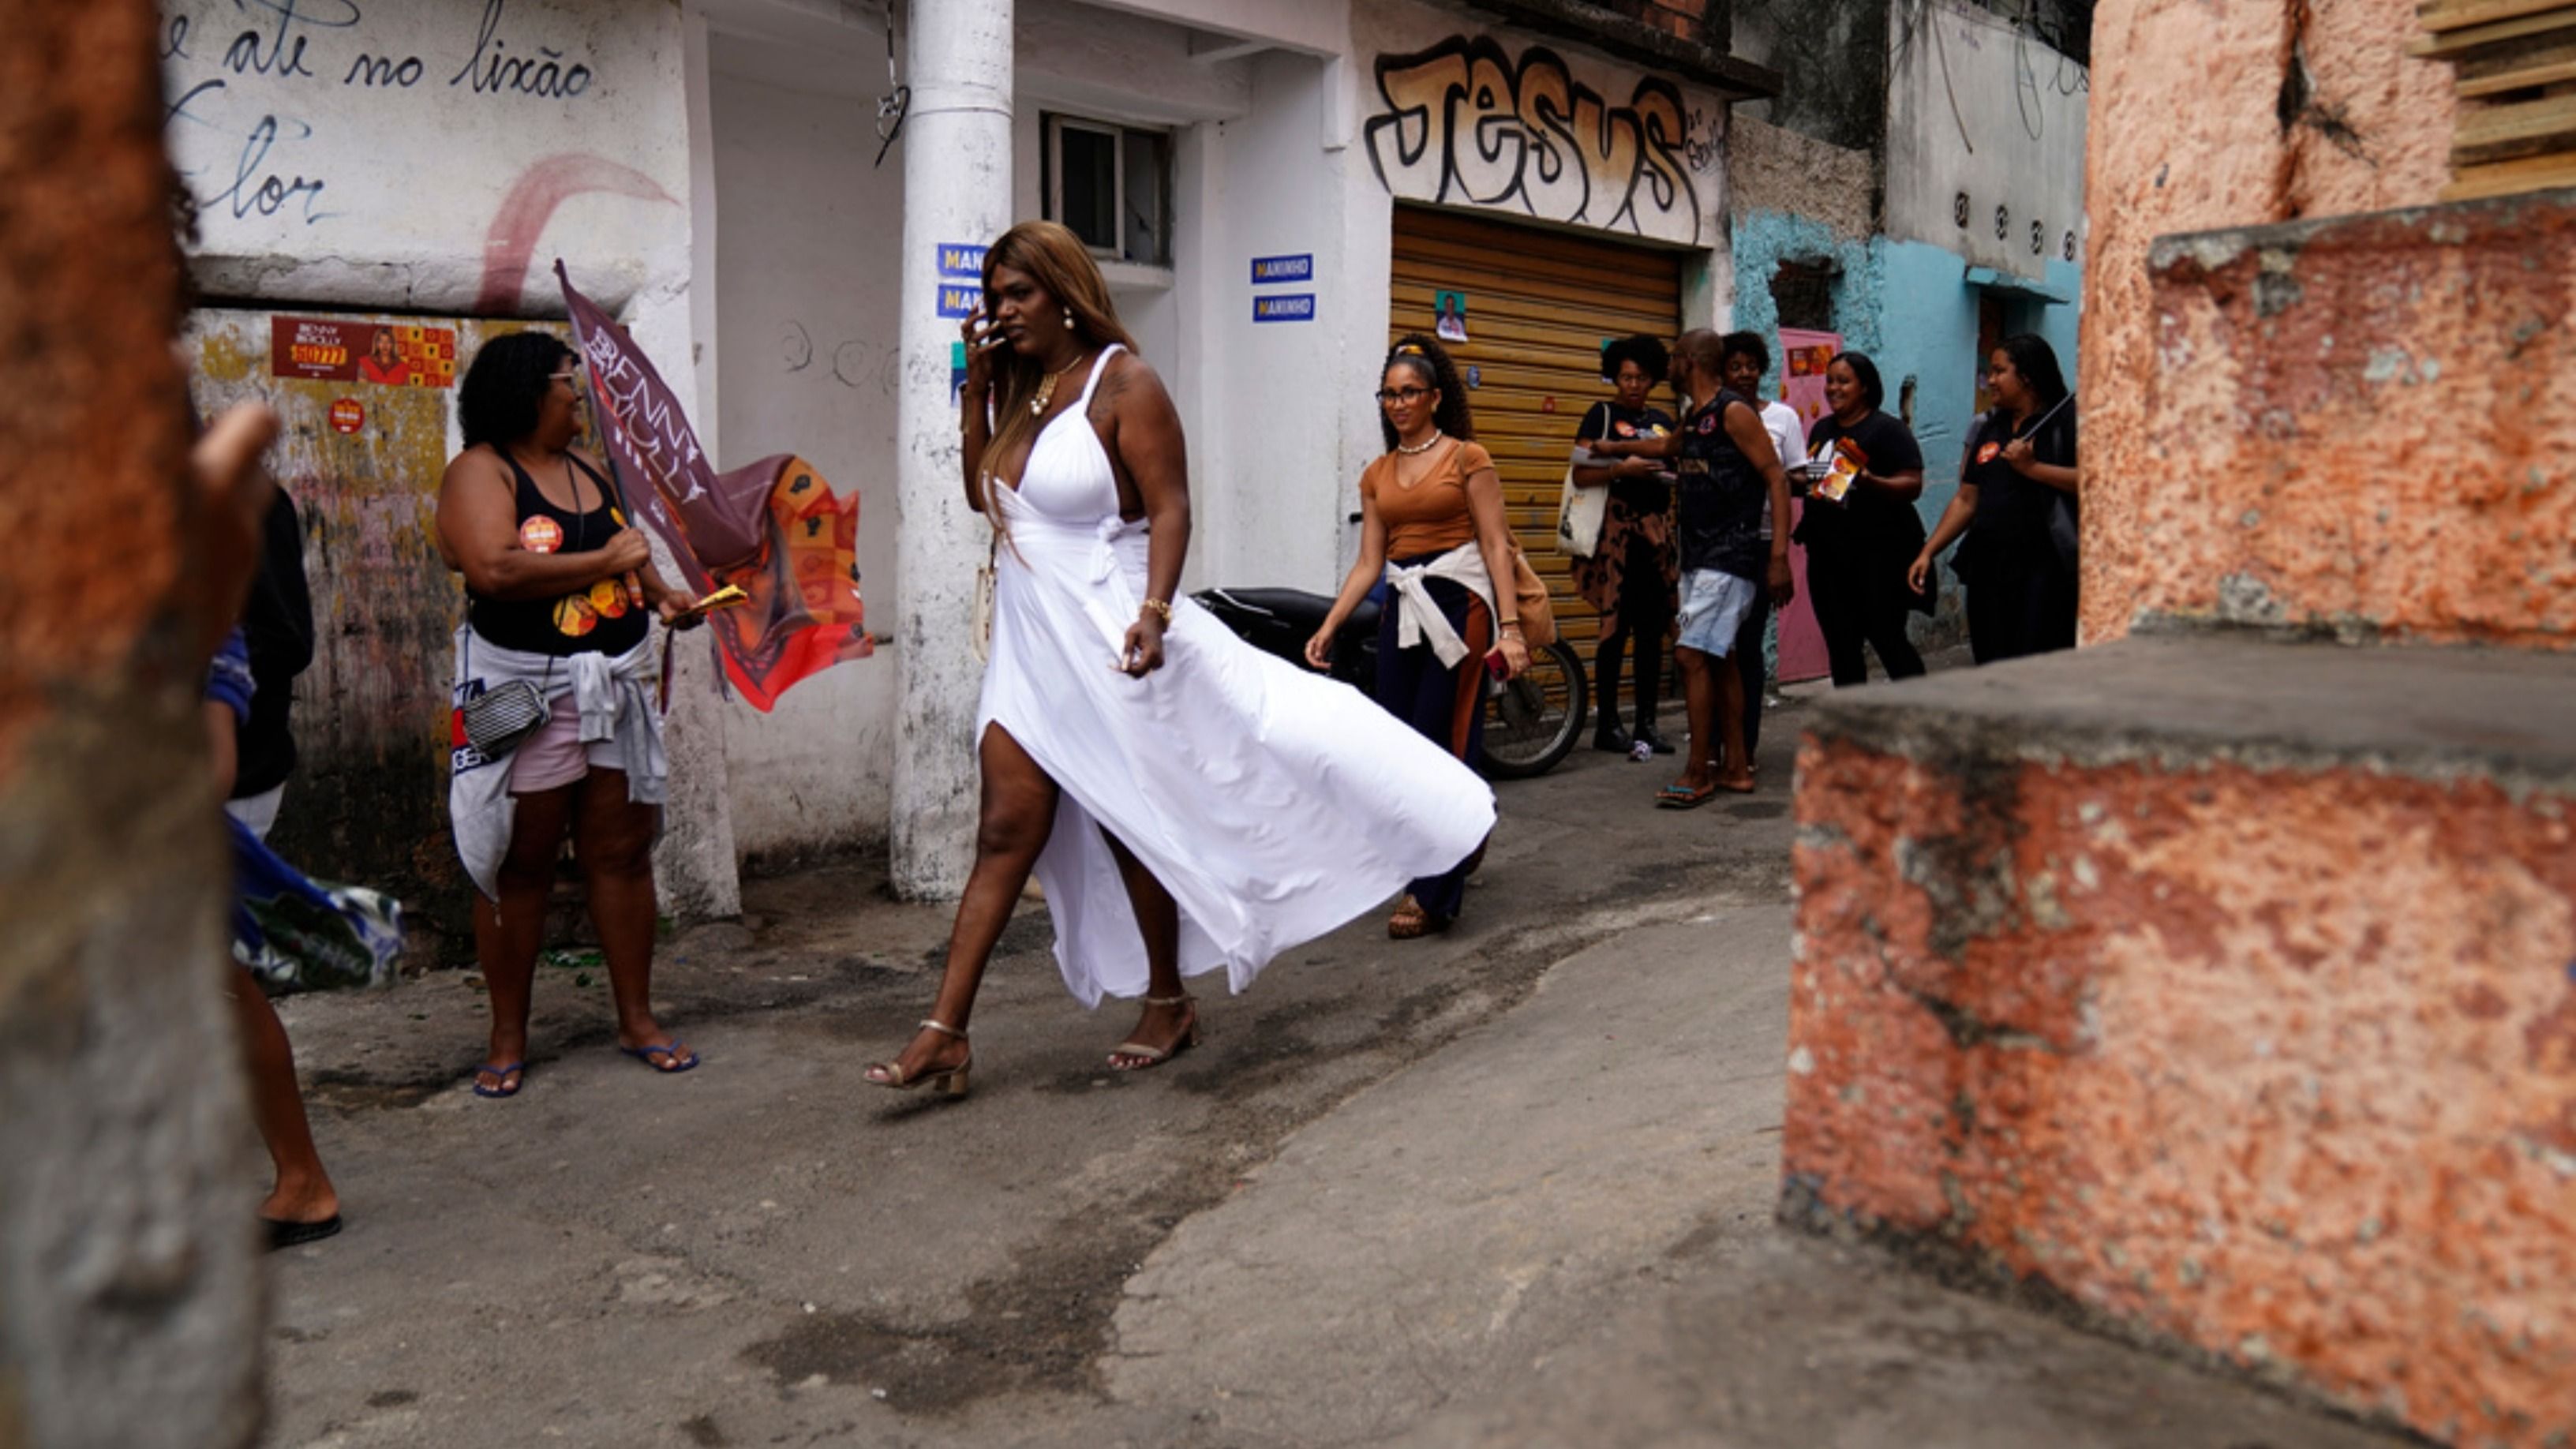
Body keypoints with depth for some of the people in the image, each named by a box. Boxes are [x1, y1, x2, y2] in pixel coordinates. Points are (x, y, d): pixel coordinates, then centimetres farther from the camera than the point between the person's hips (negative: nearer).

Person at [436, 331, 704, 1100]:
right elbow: (494, 569, -23)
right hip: (525, 689, -6)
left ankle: (637, 1019, 17)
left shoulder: (588, 467, 15)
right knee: (520, 865, 2)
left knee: (622, 850, 8)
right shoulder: (481, 470, -7)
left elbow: (625, 552, 29)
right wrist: (605, 560, -16)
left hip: (617, 683, 6)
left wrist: (660, 592, 9)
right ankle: (508, 1038, 13)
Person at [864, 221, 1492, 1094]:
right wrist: (977, 383, 7)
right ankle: (945, 1031, 2)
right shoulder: (1019, 390, 12)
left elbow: (1169, 509, -16)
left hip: (1108, 643, -6)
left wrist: (1153, 612, -29)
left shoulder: (1122, 382, -10)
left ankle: (1168, 1004, 26)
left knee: (1129, 830, 7)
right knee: (1006, 833, 2)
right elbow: (981, 494, 14)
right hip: (1028, 647, 6)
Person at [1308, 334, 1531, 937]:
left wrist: (1509, 626, -15)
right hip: (1401, 610, 6)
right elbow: (1368, 562, 11)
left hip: (1458, 605, -6)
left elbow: (1496, 546, -6)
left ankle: (1432, 894, -1)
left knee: (1438, 745, -7)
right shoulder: (1377, 474, 14)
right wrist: (1328, 627, 2)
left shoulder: (1467, 457, -1)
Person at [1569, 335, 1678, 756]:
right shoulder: (1602, 415, 2)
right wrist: (1622, 469, -20)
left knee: (1653, 630, 5)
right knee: (1616, 629, -5)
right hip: (1617, 530, -5)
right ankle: (1607, 725, 2)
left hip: (1658, 531, 5)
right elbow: (1581, 474, -7)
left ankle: (1646, 724, 10)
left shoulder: (1663, 420, 18)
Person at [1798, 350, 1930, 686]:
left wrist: (1869, 480, -30)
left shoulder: (1888, 430, -4)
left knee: (1887, 640, -6)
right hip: (1828, 554, 7)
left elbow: (1913, 485, -14)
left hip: (1879, 553, -6)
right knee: (1841, 645, 8)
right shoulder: (1822, 429, 16)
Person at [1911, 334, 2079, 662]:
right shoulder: (1989, 428, 17)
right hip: (1988, 568, 6)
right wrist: (1927, 552, 10)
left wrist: (2032, 468, -17)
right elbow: (1966, 501, 18)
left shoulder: (2067, 420, -2)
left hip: (2043, 570, -6)